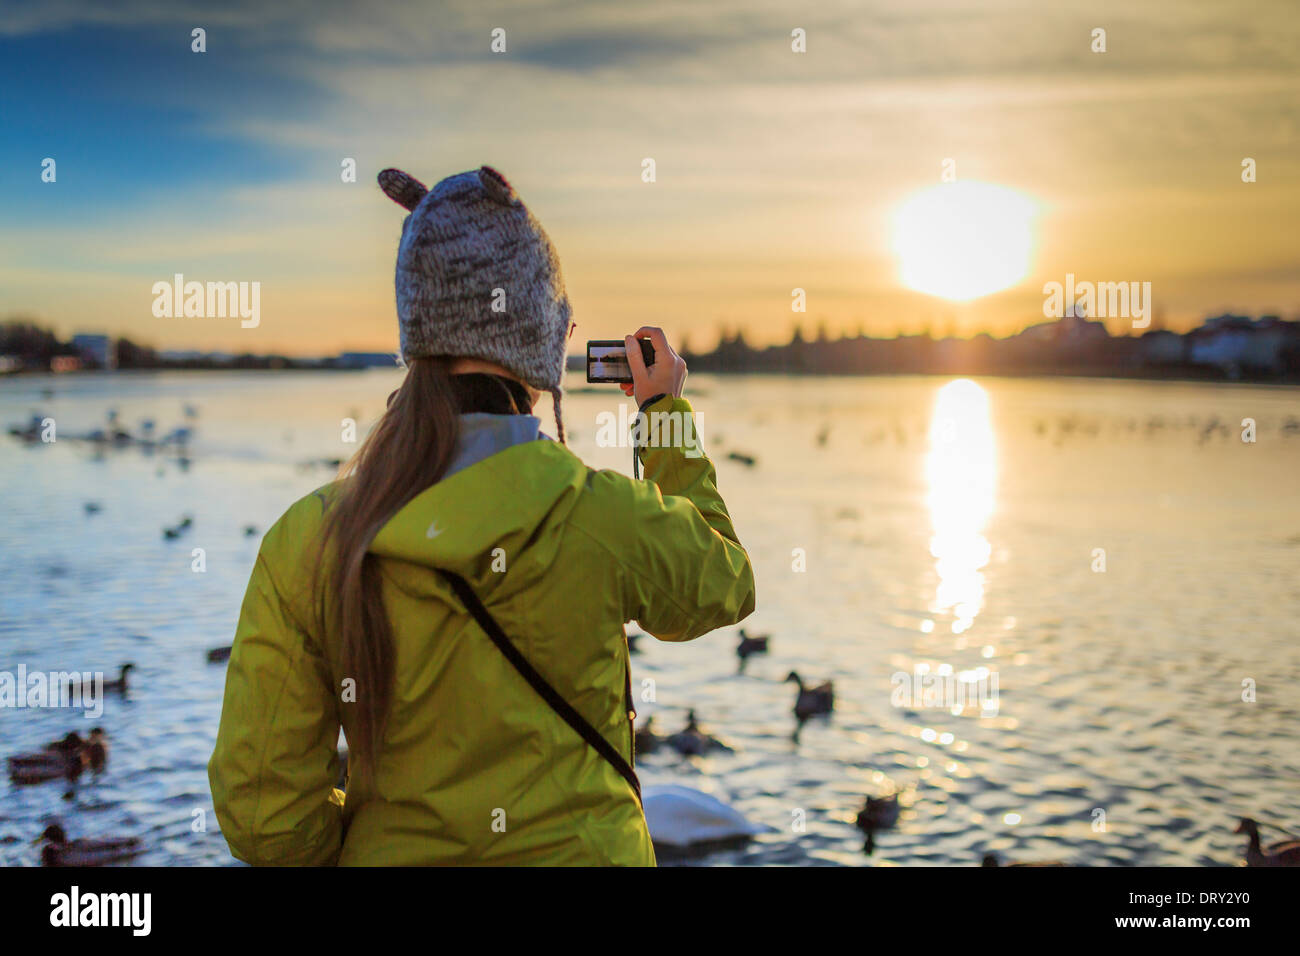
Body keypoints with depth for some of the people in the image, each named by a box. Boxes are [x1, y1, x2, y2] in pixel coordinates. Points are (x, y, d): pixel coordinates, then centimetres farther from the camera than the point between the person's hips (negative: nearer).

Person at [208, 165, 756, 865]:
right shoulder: (604, 517, -19)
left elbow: (263, 815, -14)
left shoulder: (307, 542, -17)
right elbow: (723, 583, 5)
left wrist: (352, 846, 7)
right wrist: (669, 416, 13)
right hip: (579, 851, -1)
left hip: (393, 854, 1)